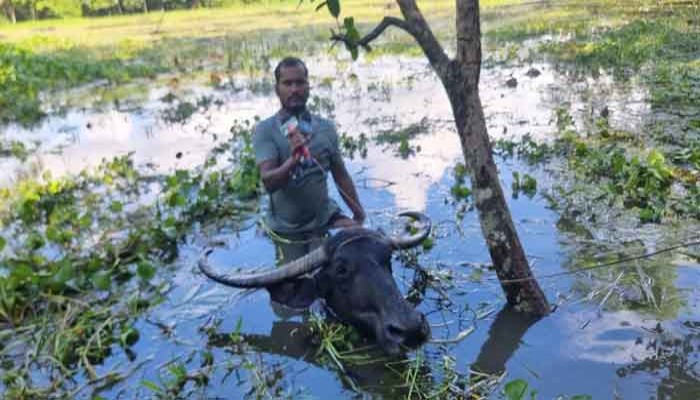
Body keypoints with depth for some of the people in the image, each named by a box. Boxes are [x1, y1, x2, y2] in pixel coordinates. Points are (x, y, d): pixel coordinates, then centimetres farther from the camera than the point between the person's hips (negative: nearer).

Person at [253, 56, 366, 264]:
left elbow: (341, 176, 7)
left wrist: (359, 216, 8)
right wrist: (293, 160, -41)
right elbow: (268, 181, -23)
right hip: (287, 229, -2)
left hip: (325, 218, 2)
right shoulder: (265, 130, -11)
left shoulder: (326, 128, -1)